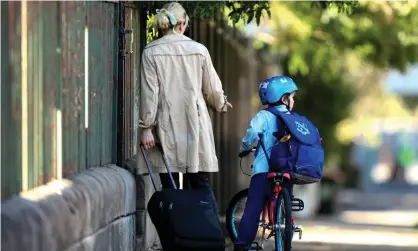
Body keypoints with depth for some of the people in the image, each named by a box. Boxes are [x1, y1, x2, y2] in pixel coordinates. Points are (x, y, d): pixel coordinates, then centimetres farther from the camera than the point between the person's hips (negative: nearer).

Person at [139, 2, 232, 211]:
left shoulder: (151, 52, -2)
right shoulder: (199, 50, 2)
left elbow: (149, 92, -6)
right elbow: (212, 88, 10)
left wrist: (146, 127, -3)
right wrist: (221, 105, 30)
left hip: (167, 127, -1)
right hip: (196, 126, 1)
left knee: (170, 187, 2)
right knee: (202, 185, 6)